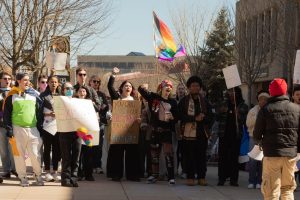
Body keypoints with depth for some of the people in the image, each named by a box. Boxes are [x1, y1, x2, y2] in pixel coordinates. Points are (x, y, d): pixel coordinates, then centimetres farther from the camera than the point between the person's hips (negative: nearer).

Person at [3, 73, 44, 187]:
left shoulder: (33, 95, 9)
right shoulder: (11, 96, 0)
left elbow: (39, 111, 13)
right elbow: (6, 113, 1)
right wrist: (9, 128, -7)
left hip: (32, 129, 2)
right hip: (18, 129, -2)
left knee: (35, 154, -2)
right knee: (19, 154, 4)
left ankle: (38, 175, 15)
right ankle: (22, 177, 15)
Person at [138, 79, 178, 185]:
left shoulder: (173, 102, 6)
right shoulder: (154, 98, 5)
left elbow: (177, 116, 5)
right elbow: (141, 89, 0)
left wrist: (172, 117, -13)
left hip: (167, 130, -1)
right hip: (155, 129, 1)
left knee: (168, 153, -10)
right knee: (154, 152, 9)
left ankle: (171, 176, -9)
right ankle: (155, 174, 22)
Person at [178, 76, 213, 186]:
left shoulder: (204, 101, 14)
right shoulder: (183, 101, 5)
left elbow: (209, 117, 11)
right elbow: (180, 116, -6)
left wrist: (202, 118, -11)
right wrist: (195, 118, -14)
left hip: (202, 133, 2)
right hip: (188, 133, -2)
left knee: (202, 156, 3)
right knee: (189, 156, -2)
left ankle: (201, 177, 8)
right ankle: (190, 177, 4)